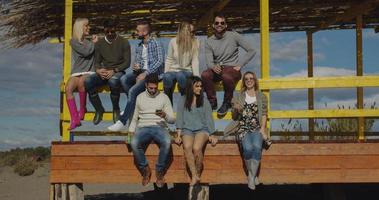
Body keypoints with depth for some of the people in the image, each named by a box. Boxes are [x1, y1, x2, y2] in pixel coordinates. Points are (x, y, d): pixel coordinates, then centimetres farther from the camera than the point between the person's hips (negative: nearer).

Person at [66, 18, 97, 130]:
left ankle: (82, 109, -15)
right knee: (68, 88, -29)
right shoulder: (73, 41, 6)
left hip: (89, 72, 0)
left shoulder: (90, 41, 15)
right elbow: (86, 51, -9)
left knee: (81, 82, -35)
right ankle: (74, 119, -30)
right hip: (76, 73, 0)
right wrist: (93, 43, 5)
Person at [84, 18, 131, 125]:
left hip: (118, 72, -4)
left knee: (113, 81, -41)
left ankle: (116, 109, -15)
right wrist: (98, 70, -12)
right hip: (103, 72, 4)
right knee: (88, 82, -28)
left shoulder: (123, 42, 2)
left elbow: (127, 62, -3)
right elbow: (97, 61, 13)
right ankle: (99, 109, -9)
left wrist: (114, 70, -18)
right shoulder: (99, 43, 13)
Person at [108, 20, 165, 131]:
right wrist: (135, 66, -2)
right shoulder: (139, 47, 20)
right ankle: (135, 106, -11)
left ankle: (122, 121, -24)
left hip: (153, 73, -7)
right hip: (141, 72, 7)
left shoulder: (156, 44, -2)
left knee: (133, 91, -27)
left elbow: (160, 61, -12)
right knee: (124, 79, -21)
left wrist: (146, 73, -20)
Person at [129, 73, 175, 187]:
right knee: (134, 143, -34)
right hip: (143, 128, 1)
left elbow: (172, 120, 4)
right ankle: (145, 169, -12)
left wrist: (165, 115, -18)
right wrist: (131, 131, 5)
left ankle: (159, 171, -15)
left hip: (159, 127, -1)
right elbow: (135, 118, 22)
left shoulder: (164, 97, 8)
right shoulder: (140, 97, 14)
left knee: (167, 142, -36)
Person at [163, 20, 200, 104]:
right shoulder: (173, 41, -3)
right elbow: (169, 59, 5)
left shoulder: (195, 42, -3)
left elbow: (195, 61, -6)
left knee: (180, 75, -38)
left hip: (187, 70, -1)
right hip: (173, 70, 1)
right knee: (167, 77, -35)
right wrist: (165, 72, -7)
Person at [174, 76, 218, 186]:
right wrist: (179, 135, -2)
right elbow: (179, 118, 9)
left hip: (202, 129, -1)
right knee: (187, 147, -33)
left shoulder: (204, 101, 13)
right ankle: (194, 176, -29)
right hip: (187, 129, 1)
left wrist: (211, 135, -2)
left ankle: (198, 175, -14)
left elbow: (209, 118, 9)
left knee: (196, 148, -32)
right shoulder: (183, 100, 12)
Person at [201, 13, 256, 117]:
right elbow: (209, 61, -3)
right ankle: (212, 102, -10)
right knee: (205, 75, -30)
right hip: (217, 69, 3)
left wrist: (239, 65, -9)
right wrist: (213, 66, -28)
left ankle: (227, 102, -11)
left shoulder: (234, 36, -2)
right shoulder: (209, 41, 6)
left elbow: (251, 51, -2)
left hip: (232, 68, -3)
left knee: (226, 76, -38)